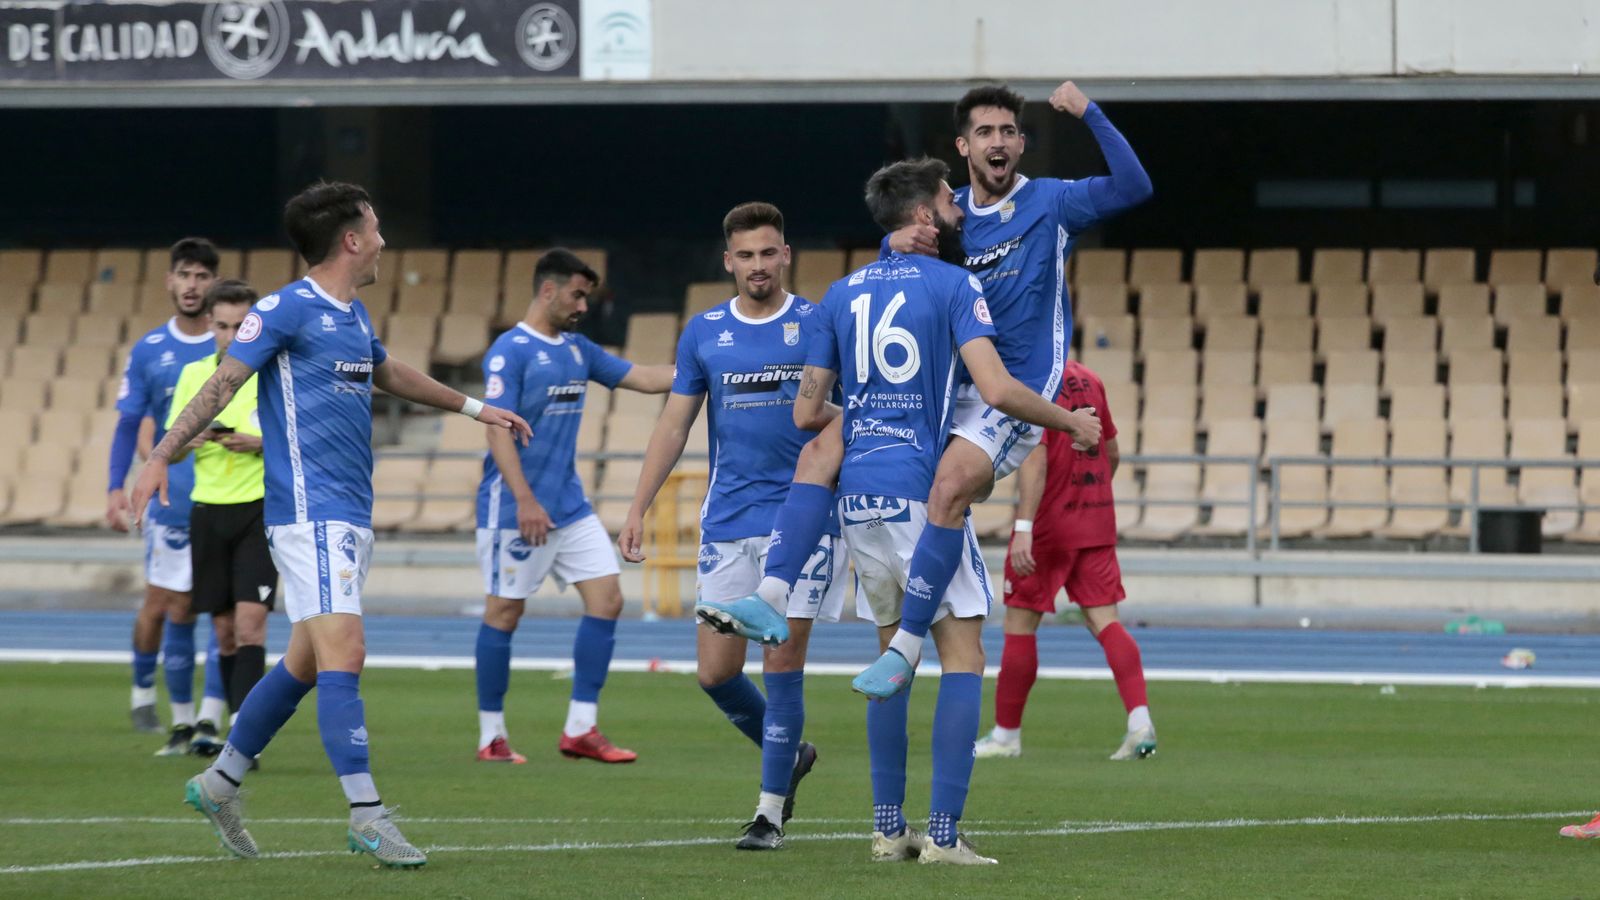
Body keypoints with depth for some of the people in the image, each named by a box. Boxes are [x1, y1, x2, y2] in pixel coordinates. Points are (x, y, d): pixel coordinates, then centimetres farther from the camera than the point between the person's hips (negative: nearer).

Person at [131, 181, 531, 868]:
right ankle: (366, 817, -18)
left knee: (307, 663, 12)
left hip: (351, 515, 9)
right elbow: (222, 385, -10)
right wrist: (161, 456, -19)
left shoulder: (354, 316, 18)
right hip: (309, 511, -9)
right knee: (343, 653, -15)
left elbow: (389, 375, 36)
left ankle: (220, 784, 25)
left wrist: (474, 408, 46)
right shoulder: (284, 310, -8)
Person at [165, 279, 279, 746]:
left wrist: (261, 444, -19)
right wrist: (189, 440, -12)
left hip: (259, 510, -4)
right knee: (224, 628, 6)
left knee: (250, 622, -15)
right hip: (208, 511, 4)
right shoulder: (193, 375, 9)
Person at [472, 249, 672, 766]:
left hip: (570, 506, 8)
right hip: (516, 508, -8)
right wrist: (525, 500, -24)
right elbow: (498, 430, -17)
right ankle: (491, 737, 8)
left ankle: (580, 730, 3)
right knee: (504, 613, -1)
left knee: (607, 599, 0)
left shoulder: (577, 350, 13)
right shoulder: (510, 352, -11)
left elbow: (642, 378, 19)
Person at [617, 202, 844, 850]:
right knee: (715, 673, 2)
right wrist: (637, 512, 6)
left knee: (782, 663, -7)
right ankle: (787, 754, 28)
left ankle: (771, 809, 2)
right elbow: (673, 426, 11)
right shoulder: (704, 333, 8)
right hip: (727, 523, 3)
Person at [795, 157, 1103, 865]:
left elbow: (807, 413, 11)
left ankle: (887, 827, 13)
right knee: (962, 654, -2)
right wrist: (1071, 422, 1)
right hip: (921, 490, -6)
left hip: (856, 494, 6)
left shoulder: (841, 294, 12)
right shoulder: (954, 286, -4)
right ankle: (943, 832, -10)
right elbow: (997, 389, -15)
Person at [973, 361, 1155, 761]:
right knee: (1104, 620, 1)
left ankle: (1006, 735, 13)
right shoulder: (1088, 380, 9)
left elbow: (1034, 458, -24)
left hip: (1049, 525, -7)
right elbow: (1112, 453, 18)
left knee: (1020, 622, 5)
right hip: (1098, 525, 7)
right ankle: (1140, 720, -16)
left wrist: (1024, 527, -28)